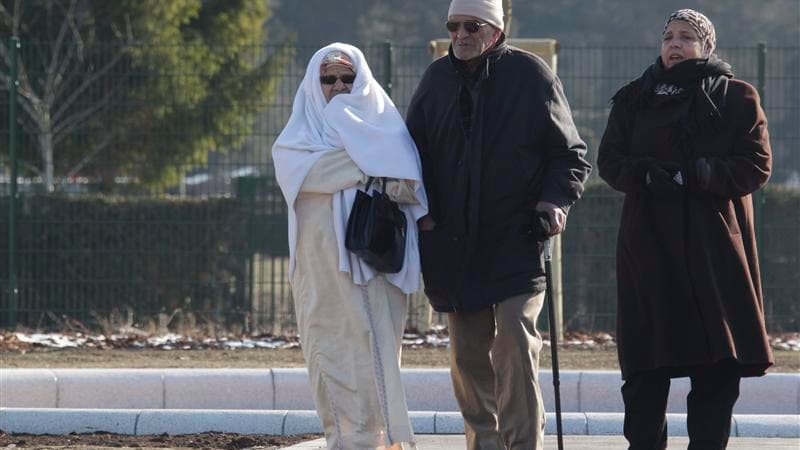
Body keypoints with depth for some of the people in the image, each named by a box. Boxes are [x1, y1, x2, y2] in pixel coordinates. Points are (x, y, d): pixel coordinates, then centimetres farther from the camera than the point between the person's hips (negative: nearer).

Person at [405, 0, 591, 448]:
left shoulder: (531, 75, -2)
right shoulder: (437, 79, 9)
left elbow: (571, 155, 3)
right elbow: (415, 151, 20)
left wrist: (556, 200, -13)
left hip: (517, 243, -4)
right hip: (454, 245, 4)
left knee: (516, 340, -15)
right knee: (468, 353, 7)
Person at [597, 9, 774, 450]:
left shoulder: (737, 98, 6)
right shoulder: (634, 99, 13)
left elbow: (755, 165, -2)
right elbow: (610, 161, 7)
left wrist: (696, 174, -16)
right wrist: (646, 174, -14)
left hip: (715, 246, -1)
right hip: (649, 247, 1)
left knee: (717, 369, -3)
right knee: (646, 368, -2)